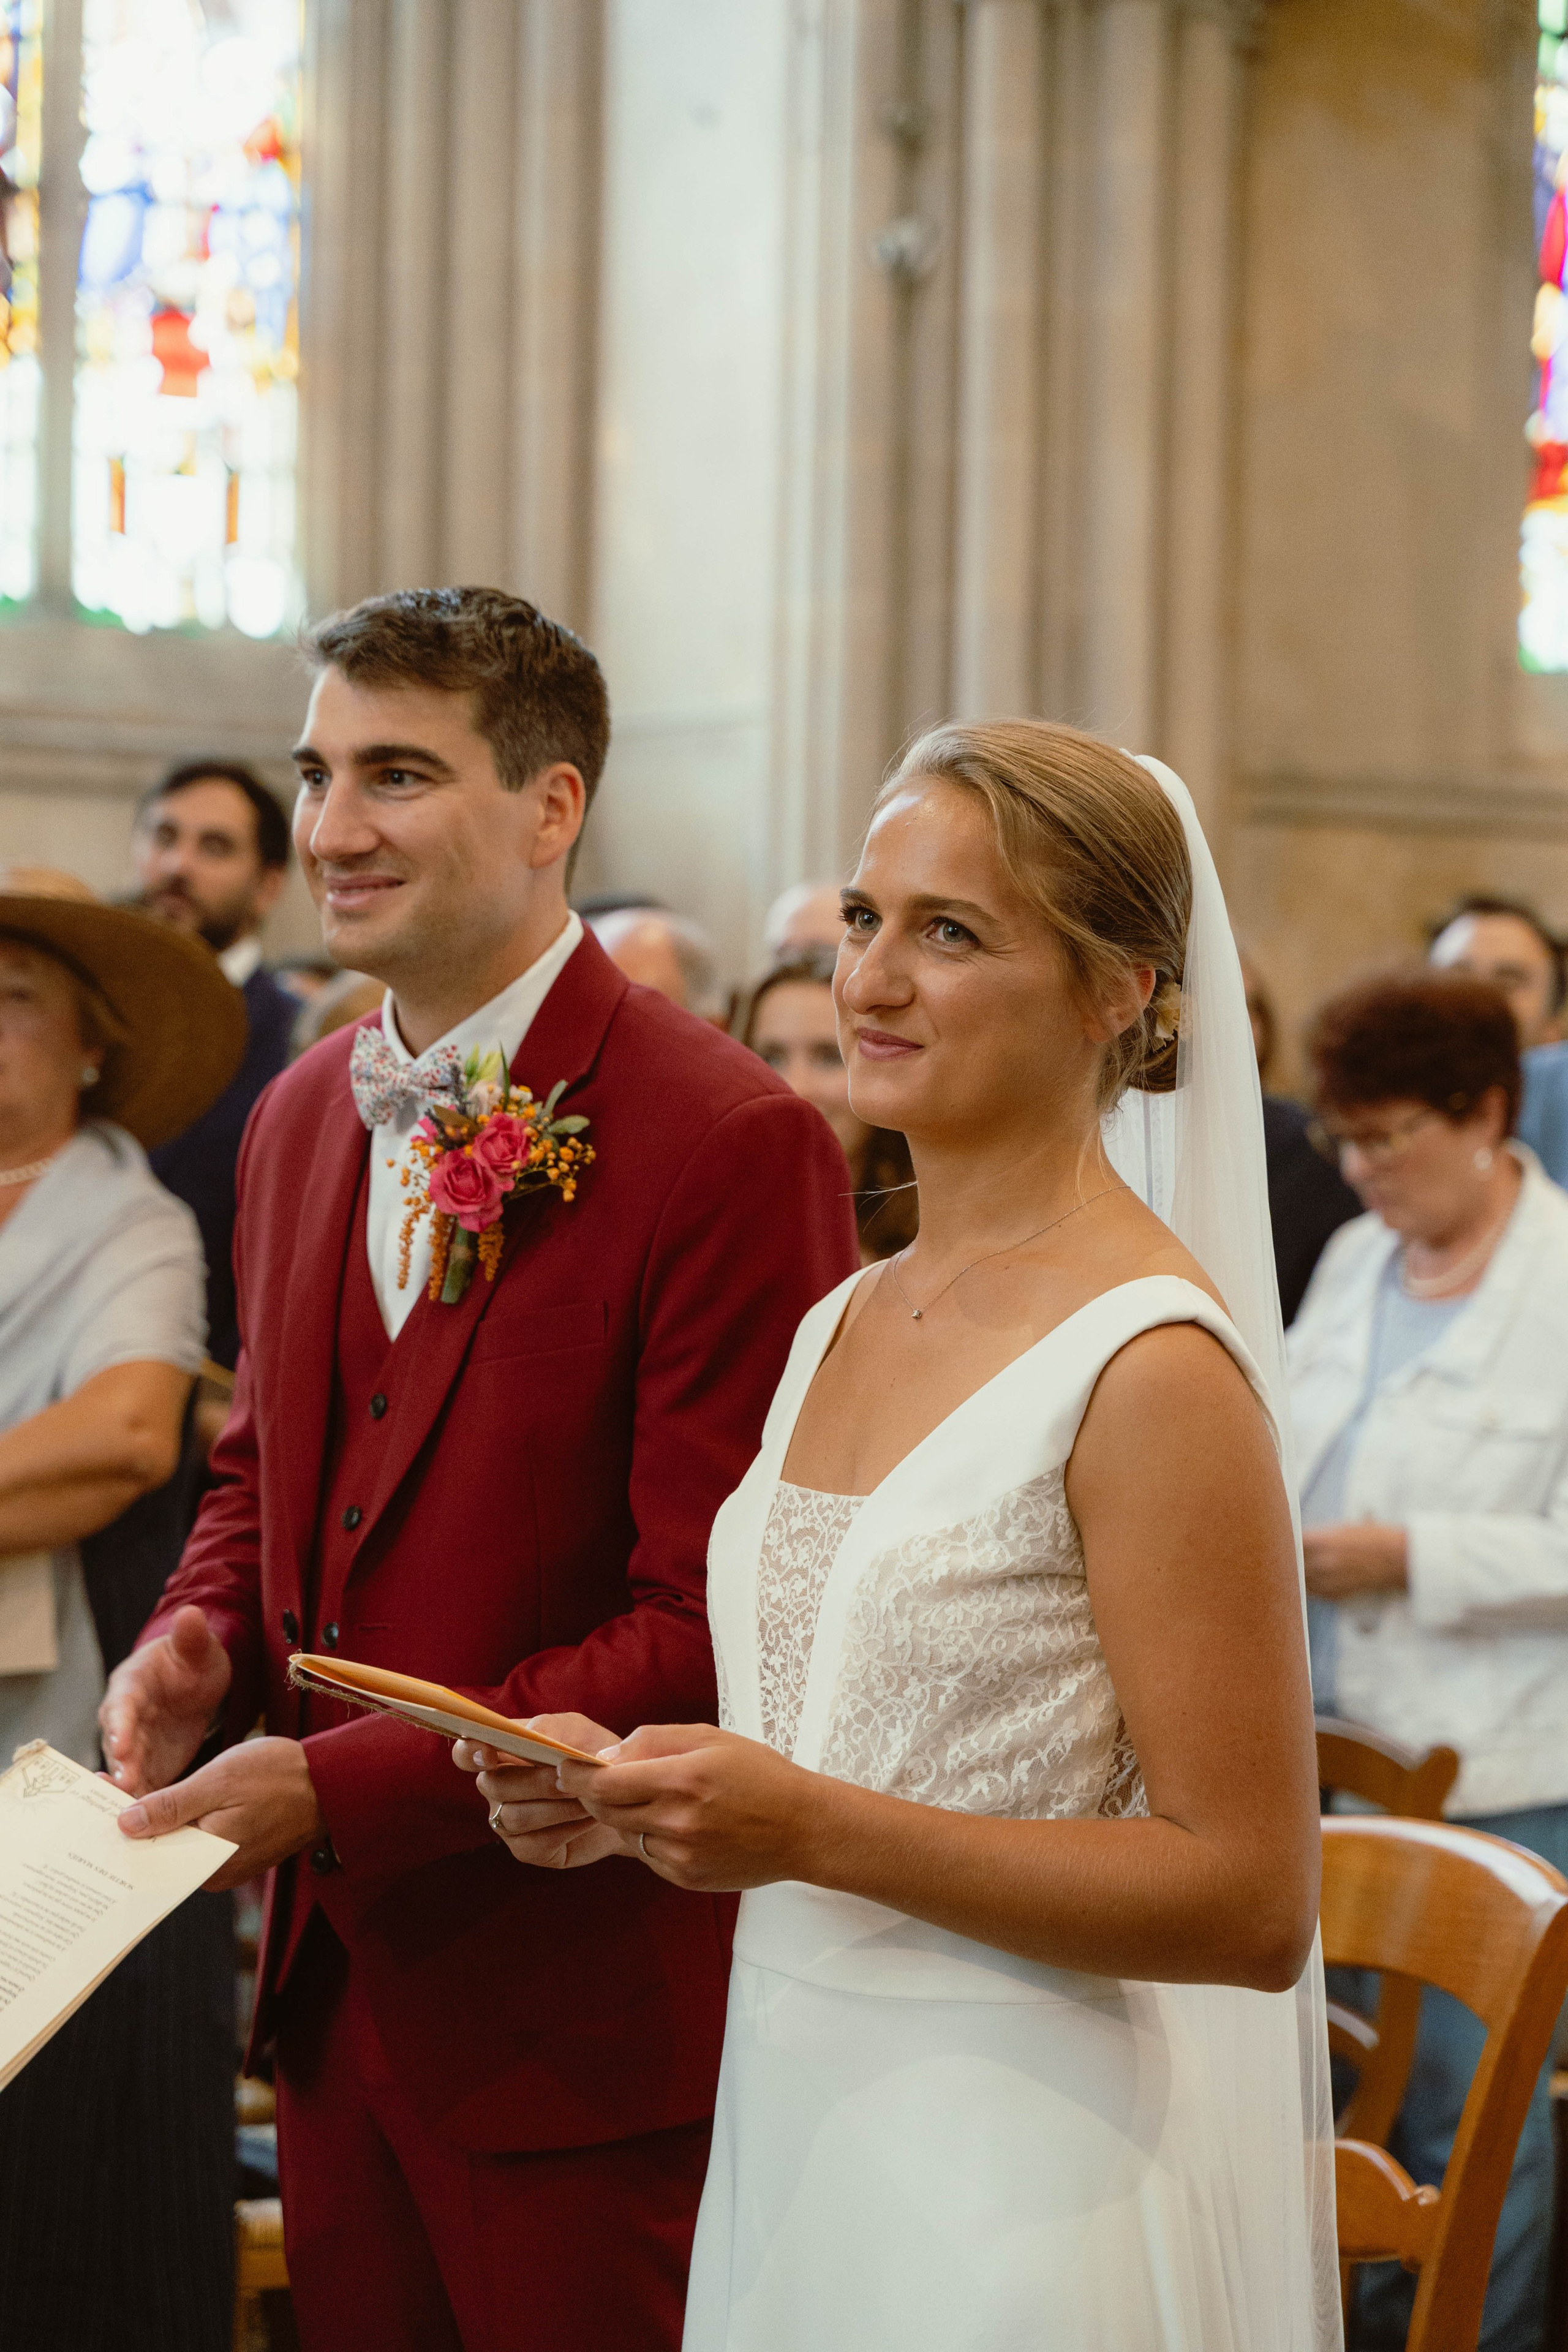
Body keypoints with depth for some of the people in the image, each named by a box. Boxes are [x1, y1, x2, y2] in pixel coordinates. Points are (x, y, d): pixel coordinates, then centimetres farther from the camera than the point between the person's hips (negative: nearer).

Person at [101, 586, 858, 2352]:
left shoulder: (730, 1146, -17)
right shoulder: (301, 1118, 9)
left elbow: (713, 1629, -19)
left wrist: (342, 1789, -19)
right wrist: (203, 1638, -1)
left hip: (584, 2019, -7)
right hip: (338, 1978, 7)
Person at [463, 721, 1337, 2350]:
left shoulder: (1151, 1363, -16)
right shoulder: (841, 1325, 8)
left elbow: (1250, 1899, -17)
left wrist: (815, 1829, -22)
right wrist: (636, 1790, 0)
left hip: (1014, 2193, -7)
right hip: (793, 2124, 7)